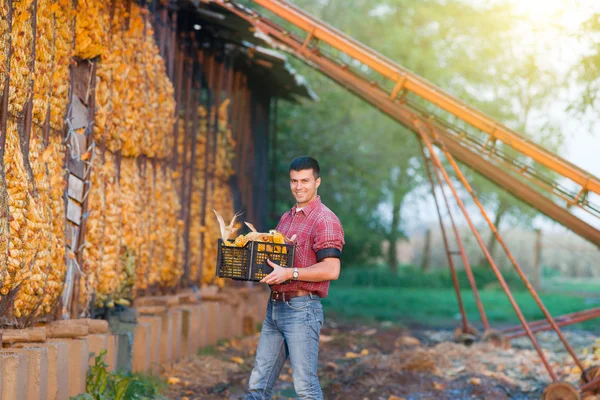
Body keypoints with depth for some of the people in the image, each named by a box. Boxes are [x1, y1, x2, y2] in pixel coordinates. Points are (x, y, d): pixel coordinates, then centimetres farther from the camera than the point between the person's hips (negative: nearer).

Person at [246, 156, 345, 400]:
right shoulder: (286, 219, 18)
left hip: (302, 309, -8)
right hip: (274, 307, 9)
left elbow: (331, 270, -18)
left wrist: (291, 273, -24)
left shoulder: (325, 219, -9)